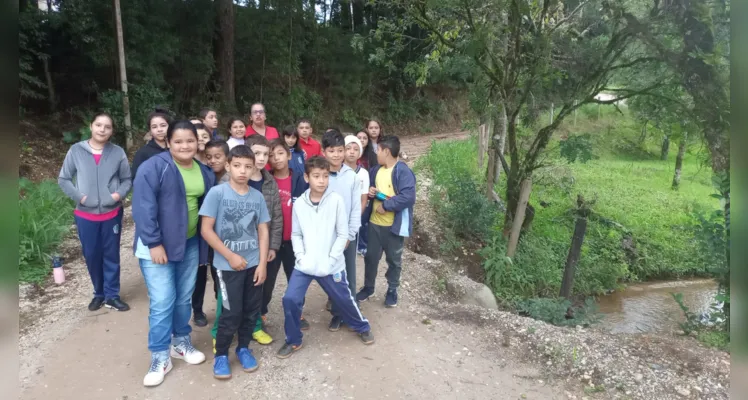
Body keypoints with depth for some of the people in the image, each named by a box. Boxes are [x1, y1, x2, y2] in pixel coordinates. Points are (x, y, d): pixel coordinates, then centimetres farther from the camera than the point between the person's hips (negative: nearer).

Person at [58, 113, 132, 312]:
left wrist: (119, 194, -14)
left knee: (111, 256, 8)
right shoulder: (76, 150, -5)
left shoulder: (118, 152, -5)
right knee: (91, 256, 11)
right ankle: (99, 294, 29)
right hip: (85, 215, 1)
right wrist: (78, 196, -11)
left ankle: (112, 295, 21)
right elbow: (63, 179, 2)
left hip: (112, 214, 0)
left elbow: (127, 179, 4)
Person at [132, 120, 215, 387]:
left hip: (190, 244, 6)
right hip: (158, 245, -5)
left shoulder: (204, 172, 5)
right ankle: (160, 358, 11)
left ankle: (181, 342, 34)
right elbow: (143, 208, -17)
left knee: (184, 298, 15)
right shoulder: (153, 167, -13)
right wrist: (154, 243, -19)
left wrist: (204, 241, 9)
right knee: (162, 302, -4)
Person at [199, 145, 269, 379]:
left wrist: (262, 264, -2)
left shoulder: (257, 196, 2)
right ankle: (221, 354, 22)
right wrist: (231, 256, -11)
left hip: (253, 263, 4)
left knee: (252, 309, 12)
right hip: (228, 265, -4)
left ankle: (243, 348, 33)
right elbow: (206, 230, -10)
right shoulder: (217, 193, -9)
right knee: (232, 312, 1)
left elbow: (263, 231, 5)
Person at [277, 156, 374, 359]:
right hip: (304, 265, 2)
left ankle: (362, 327, 42)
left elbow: (342, 234, -7)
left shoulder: (336, 200, -10)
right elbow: (296, 234, 5)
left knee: (344, 299, 12)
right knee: (290, 299, -6)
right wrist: (301, 257, -9)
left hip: (331, 265, -2)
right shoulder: (299, 203, -2)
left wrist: (330, 260, -12)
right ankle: (293, 341, 18)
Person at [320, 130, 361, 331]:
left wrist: (349, 235, -6)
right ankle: (337, 313, 24)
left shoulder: (352, 176, -4)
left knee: (349, 276, 10)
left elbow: (356, 208, -2)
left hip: (347, 235, 1)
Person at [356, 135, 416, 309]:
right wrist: (369, 191, -3)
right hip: (374, 223, 6)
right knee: (370, 257, 17)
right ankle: (368, 287, 36)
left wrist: (385, 205, -22)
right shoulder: (376, 170, 7)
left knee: (394, 260, 12)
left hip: (394, 225, -6)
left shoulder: (403, 172, -17)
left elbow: (408, 197, -27)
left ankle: (392, 291, 31)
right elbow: (369, 187, 21)